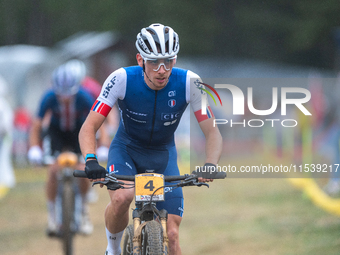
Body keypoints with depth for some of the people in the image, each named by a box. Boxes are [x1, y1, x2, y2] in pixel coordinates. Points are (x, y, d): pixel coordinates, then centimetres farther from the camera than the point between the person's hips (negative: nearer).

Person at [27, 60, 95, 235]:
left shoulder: (84, 98, -30)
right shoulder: (49, 98, -28)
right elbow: (36, 125, -22)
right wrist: (34, 149, -35)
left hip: (79, 132, 0)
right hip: (56, 132, 0)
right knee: (53, 169, -20)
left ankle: (84, 209, 8)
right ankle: (52, 213, -3)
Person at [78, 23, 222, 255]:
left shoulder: (189, 83, -23)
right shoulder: (122, 79, -25)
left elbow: (213, 132, -19)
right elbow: (89, 126, -24)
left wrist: (210, 165, -39)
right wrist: (91, 160, -43)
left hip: (163, 155, 1)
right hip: (126, 149, -1)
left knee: (171, 235, -12)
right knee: (121, 197, -34)